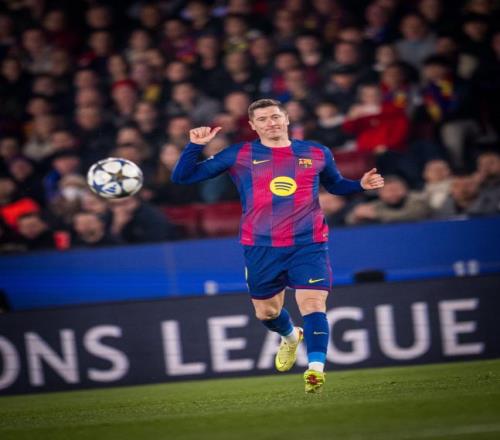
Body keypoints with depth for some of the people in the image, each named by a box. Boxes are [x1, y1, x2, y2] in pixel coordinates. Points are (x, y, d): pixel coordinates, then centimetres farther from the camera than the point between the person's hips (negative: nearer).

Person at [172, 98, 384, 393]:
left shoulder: (317, 154, 8)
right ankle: (290, 336, 46)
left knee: (313, 303, -18)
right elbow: (183, 177, 5)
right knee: (266, 311, 14)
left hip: (309, 244, -1)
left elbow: (335, 184, 28)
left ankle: (316, 369, -21)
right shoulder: (239, 156, 4)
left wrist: (361, 185, 8)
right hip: (261, 248, 1)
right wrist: (196, 146, -11)